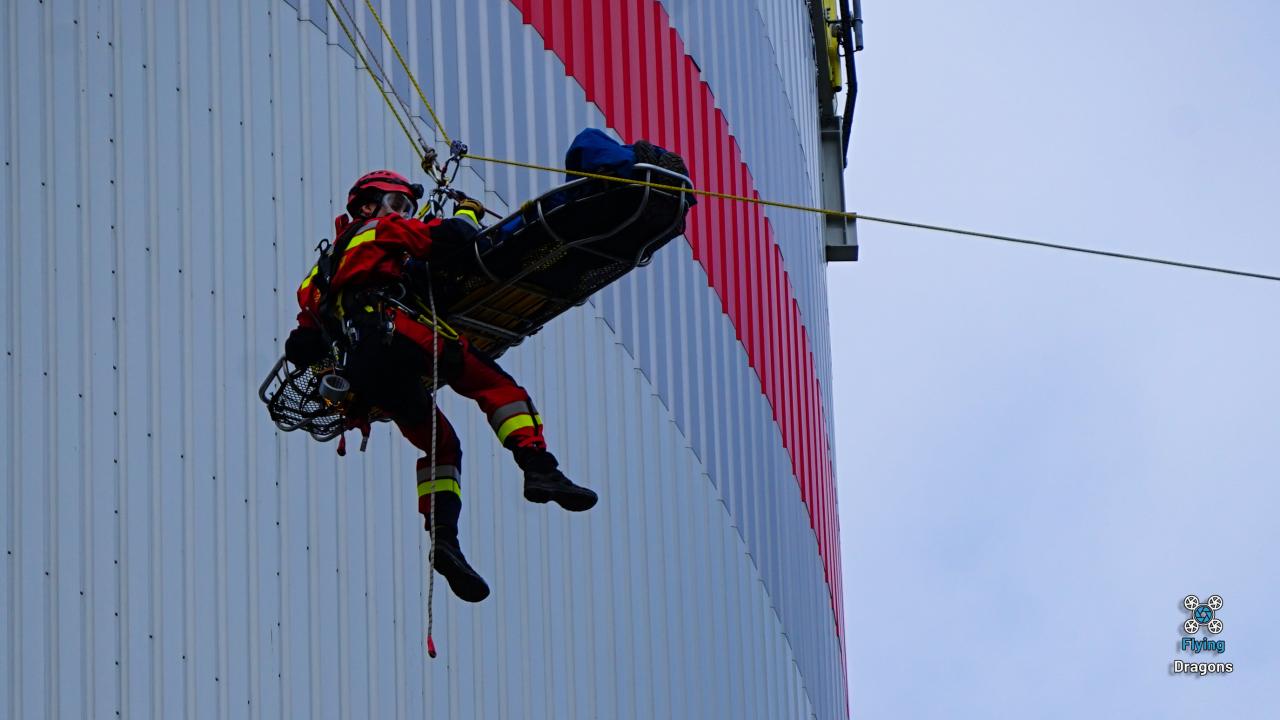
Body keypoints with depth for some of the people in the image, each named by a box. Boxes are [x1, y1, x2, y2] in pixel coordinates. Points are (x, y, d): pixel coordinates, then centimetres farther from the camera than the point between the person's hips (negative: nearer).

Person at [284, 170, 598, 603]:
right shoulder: (383, 229, 18)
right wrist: (467, 213, 22)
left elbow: (301, 349, 29)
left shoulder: (325, 268, 36)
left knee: (440, 444, 15)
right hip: (398, 332, -7)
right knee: (495, 385, -4)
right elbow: (447, 239, 2)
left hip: (365, 372, 7)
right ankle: (538, 468, -26)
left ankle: (443, 536, -6)